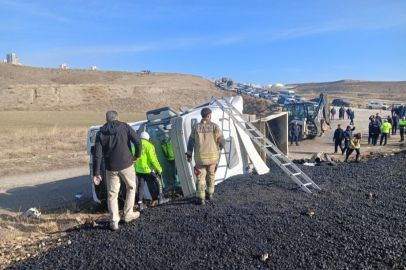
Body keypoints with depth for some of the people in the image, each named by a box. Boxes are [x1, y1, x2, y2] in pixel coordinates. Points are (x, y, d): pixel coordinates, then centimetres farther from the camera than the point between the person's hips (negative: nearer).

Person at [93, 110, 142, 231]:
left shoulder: (100, 134, 3)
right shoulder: (125, 127, -1)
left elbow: (97, 155, -2)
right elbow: (138, 141, -12)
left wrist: (96, 173, 2)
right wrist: (137, 155, 3)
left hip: (111, 168, 2)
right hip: (126, 165, -1)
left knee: (112, 194, 12)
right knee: (131, 188, 20)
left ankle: (114, 222, 14)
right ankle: (128, 214, 22)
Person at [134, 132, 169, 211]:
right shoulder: (149, 146, -9)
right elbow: (153, 159, -13)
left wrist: (135, 170, 21)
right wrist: (159, 169, -5)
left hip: (139, 170, 5)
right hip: (148, 170, -5)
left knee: (140, 186, 10)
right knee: (158, 182, 13)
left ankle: (140, 204, 9)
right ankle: (160, 199, 21)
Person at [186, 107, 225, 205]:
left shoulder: (196, 127, -4)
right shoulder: (215, 127, -6)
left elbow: (190, 142, 0)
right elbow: (222, 142, -5)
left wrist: (189, 154, 15)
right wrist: (221, 146, 20)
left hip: (200, 157, -1)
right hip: (212, 156, 1)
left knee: (200, 177, 7)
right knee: (210, 175, 23)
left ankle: (200, 199, 1)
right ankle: (209, 194, 33)